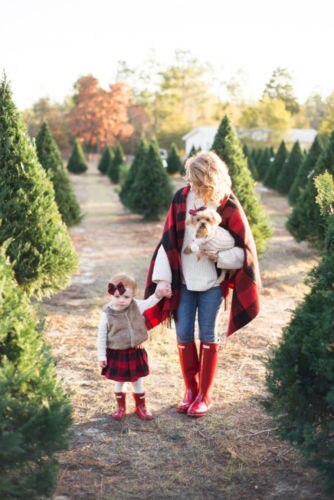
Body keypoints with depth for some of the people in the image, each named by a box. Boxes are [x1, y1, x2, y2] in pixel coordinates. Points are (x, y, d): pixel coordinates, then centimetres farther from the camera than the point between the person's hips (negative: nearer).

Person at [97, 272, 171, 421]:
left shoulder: (136, 306, -9)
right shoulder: (107, 314, -16)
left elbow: (149, 303, 11)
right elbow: (101, 336, -9)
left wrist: (159, 294, -7)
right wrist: (101, 355, -7)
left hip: (135, 352, 2)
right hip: (116, 354, -2)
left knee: (137, 380, 15)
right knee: (119, 381, 14)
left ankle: (141, 407, 32)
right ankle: (120, 407, 34)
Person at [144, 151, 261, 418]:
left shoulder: (228, 208, -13)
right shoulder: (181, 198, -5)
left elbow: (245, 250, -6)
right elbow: (168, 240, -3)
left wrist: (219, 256, -22)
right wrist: (163, 277, -6)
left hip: (212, 282, -3)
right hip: (183, 280, 3)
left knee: (207, 336, 7)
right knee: (183, 334, 8)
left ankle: (204, 395, 20)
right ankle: (191, 389, 26)